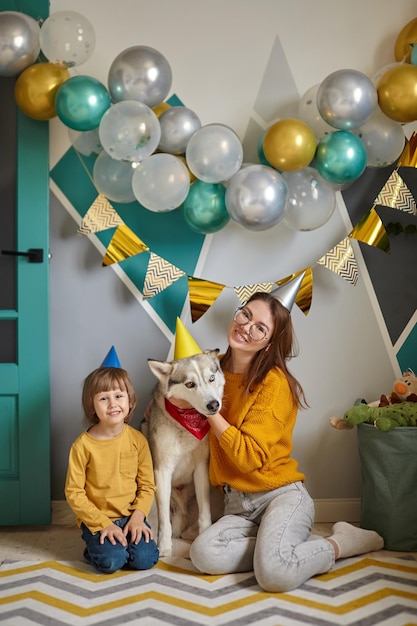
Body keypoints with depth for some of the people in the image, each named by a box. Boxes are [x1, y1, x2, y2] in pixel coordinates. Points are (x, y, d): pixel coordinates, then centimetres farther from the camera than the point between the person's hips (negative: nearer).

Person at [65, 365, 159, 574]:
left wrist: (138, 517, -13)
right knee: (112, 561, -24)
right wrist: (103, 524, -15)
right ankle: (94, 548, 9)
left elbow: (147, 485, 2)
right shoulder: (83, 445, -11)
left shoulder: (137, 439, -3)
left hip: (130, 516, 3)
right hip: (96, 519, -2)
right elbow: (74, 492, -9)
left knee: (145, 559, -18)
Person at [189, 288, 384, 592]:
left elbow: (249, 456, -20)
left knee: (275, 574, -31)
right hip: (238, 505, 6)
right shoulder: (217, 368, 6)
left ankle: (342, 542, -1)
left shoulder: (274, 382, -13)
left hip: (281, 495, -5)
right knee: (204, 555, -24)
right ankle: (296, 545, -4)